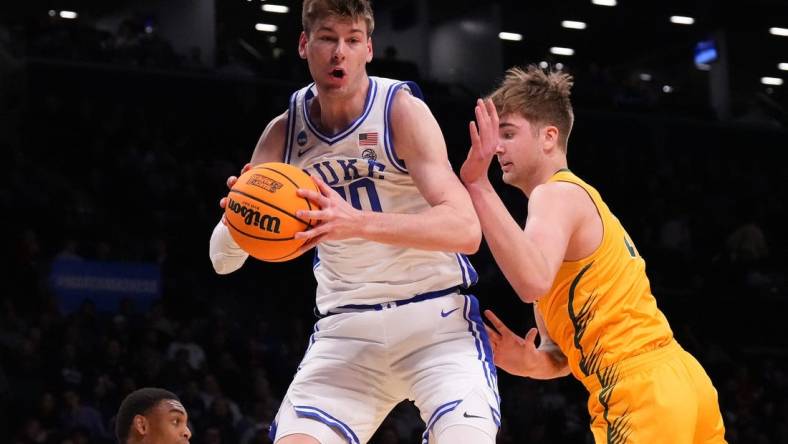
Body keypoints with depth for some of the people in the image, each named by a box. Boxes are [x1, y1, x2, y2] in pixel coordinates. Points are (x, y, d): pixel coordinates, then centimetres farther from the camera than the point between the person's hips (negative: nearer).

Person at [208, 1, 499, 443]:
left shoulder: (402, 109, -12)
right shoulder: (284, 133, 1)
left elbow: (465, 229, -24)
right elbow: (223, 259, 1)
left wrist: (357, 223, -39)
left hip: (435, 315, -3)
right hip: (346, 327, 4)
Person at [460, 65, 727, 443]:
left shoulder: (557, 194, -7)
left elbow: (534, 282, -31)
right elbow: (560, 351, 22)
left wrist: (479, 186, -31)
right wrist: (530, 362, 0)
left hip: (647, 397, -10)